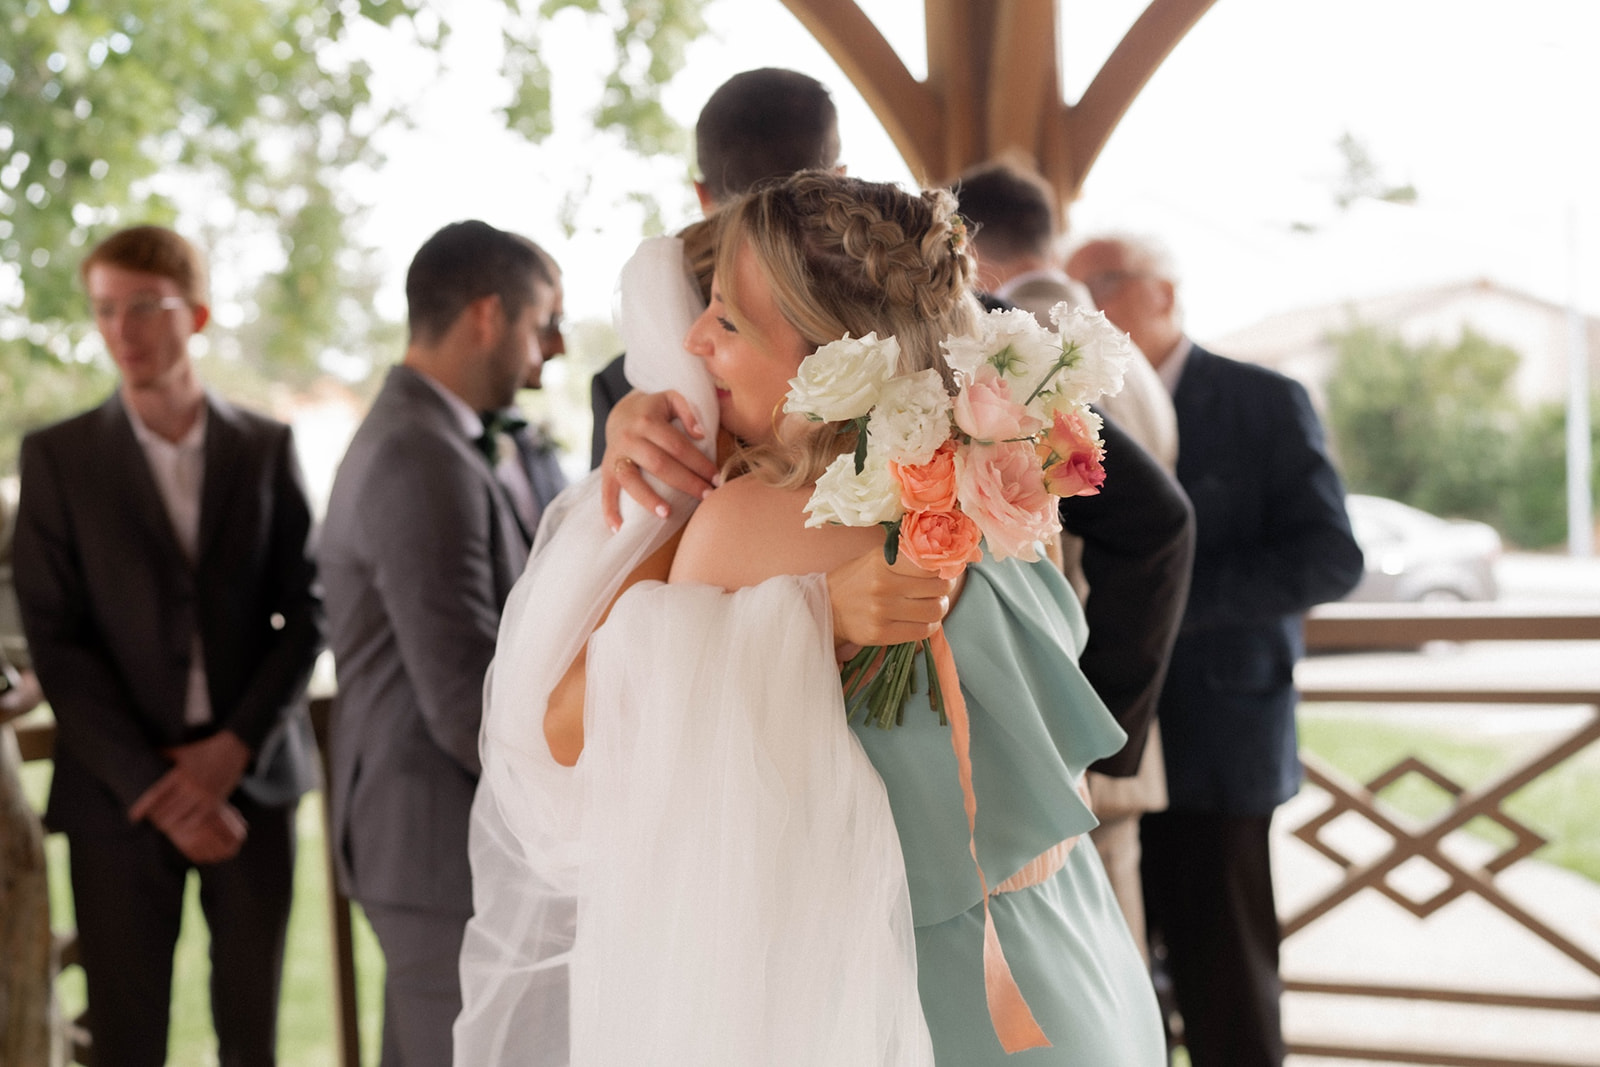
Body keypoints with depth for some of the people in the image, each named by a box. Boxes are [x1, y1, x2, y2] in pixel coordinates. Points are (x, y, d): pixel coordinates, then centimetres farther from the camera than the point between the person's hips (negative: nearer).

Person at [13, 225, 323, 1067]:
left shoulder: (266, 450, 7)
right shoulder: (57, 458, 2)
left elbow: (307, 614, 4)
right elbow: (55, 643, -3)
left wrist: (235, 747, -10)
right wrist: (155, 788, -11)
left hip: (250, 776, 1)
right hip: (118, 796, -1)